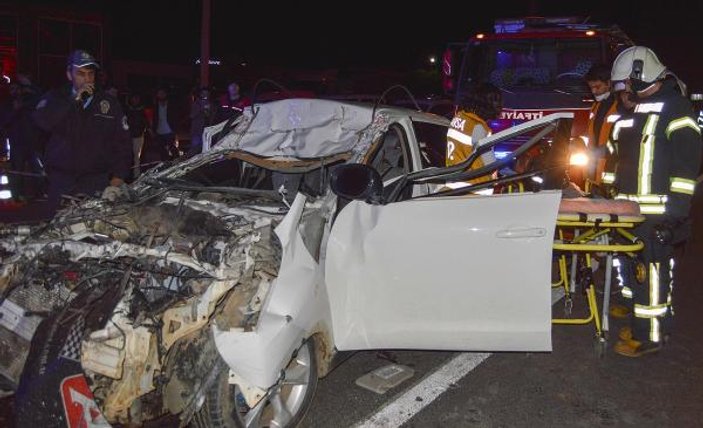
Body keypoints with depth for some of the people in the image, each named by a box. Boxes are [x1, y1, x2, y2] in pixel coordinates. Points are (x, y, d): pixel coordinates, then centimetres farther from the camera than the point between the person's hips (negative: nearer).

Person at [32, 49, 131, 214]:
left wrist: (119, 176, -1)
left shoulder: (109, 102, 8)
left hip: (99, 181, 0)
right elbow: (41, 121, -12)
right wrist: (74, 100, -16)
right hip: (62, 181, 1)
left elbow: (123, 141, 7)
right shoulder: (55, 98, 8)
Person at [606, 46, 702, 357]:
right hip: (631, 208, 9)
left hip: (658, 212, -9)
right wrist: (615, 190, 24)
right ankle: (641, 323, 27)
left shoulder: (675, 108, -9)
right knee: (635, 266, 15)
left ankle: (650, 335, 2)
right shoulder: (637, 108, 20)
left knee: (652, 270, -6)